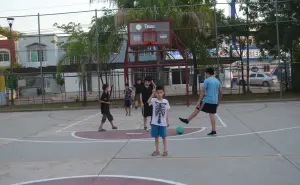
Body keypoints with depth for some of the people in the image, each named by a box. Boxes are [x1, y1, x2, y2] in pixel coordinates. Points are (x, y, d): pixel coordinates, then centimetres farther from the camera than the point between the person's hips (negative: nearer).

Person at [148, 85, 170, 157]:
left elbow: (166, 112, 6)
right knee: (156, 136, 10)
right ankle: (157, 150, 22)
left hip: (163, 123, 0)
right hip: (155, 122, 0)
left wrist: (167, 122, 7)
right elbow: (148, 101, -29)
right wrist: (153, 94, -35)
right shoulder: (154, 100, -6)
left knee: (164, 136, 6)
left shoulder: (165, 101, -1)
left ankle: (165, 150, 18)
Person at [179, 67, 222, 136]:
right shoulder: (217, 81, 12)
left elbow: (203, 92, -11)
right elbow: (220, 93, 15)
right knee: (212, 114, 7)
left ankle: (187, 120, 20)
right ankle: (213, 130, 5)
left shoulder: (207, 80, -8)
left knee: (197, 110, 8)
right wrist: (218, 101, 25)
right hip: (214, 102, 6)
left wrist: (199, 101, -8)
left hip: (207, 100, -6)